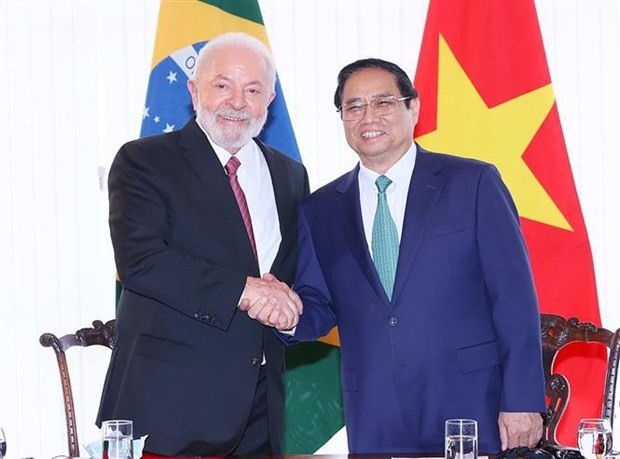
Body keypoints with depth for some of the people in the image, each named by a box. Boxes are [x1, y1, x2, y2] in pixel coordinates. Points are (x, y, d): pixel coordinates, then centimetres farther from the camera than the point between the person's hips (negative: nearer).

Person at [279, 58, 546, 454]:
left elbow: (514, 298, -3)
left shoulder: (473, 183, 0)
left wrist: (523, 402, -9)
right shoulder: (320, 211, 11)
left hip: (473, 410, -3)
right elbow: (320, 308, 12)